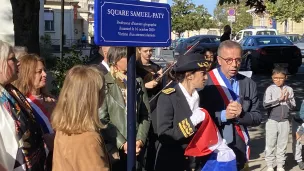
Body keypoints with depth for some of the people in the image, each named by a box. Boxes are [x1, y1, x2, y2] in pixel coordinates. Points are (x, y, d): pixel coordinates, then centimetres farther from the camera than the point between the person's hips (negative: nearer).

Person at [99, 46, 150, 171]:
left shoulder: (138, 82, 10)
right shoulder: (104, 84, -6)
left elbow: (146, 115, 8)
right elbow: (102, 120, -10)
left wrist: (140, 140, -6)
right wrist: (122, 144, -15)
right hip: (113, 150, -4)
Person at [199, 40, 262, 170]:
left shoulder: (249, 84, 4)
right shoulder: (205, 81, -11)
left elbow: (257, 118, 3)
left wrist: (241, 115, -15)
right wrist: (223, 115, -23)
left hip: (239, 152, 4)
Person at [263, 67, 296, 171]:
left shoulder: (289, 89, 2)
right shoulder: (270, 89, -6)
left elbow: (293, 106, 4)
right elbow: (265, 104, -17)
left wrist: (287, 100, -14)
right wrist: (279, 99, -19)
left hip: (284, 122, 3)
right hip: (272, 121, -2)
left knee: (282, 145, 11)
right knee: (270, 145, 5)